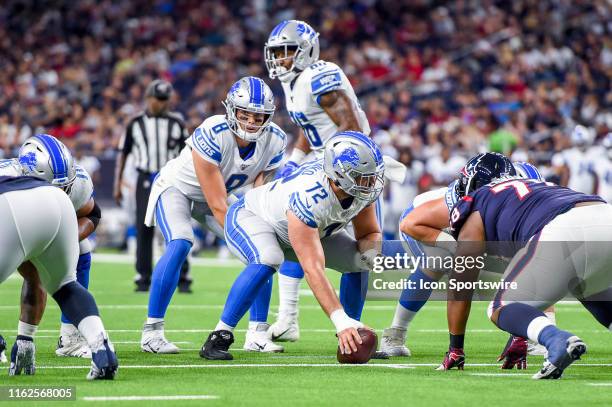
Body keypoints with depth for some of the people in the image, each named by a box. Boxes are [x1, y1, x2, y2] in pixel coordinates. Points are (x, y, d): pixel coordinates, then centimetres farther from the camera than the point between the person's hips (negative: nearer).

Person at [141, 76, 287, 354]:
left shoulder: (274, 141, -20)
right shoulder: (212, 136, -38)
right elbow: (218, 206, -36)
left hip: (225, 193, 6)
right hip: (177, 188, -6)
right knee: (179, 245, -30)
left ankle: (257, 334, -1)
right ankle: (151, 332, -22)